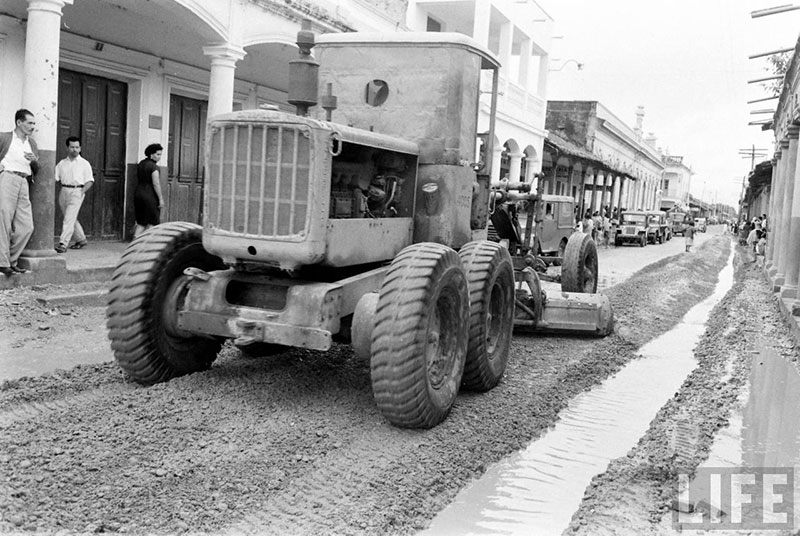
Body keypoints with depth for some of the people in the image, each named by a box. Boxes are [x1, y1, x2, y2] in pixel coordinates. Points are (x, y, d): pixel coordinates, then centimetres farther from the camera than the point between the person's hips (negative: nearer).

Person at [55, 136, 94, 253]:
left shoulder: (84, 163, 5)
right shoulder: (62, 163, 14)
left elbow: (90, 181, 1)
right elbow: (55, 177, 9)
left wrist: (82, 191, -13)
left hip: (77, 192, -5)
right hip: (64, 191, 5)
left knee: (69, 218, -14)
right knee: (71, 218, 13)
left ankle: (63, 244, -18)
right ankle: (81, 239, 29)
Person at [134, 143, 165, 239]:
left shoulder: (141, 164, 13)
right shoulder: (153, 166, -12)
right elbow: (156, 183, -17)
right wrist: (160, 199, -14)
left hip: (138, 194, 8)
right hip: (150, 195, -8)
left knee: (141, 222, 11)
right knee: (152, 222, 1)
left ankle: (135, 239, 4)